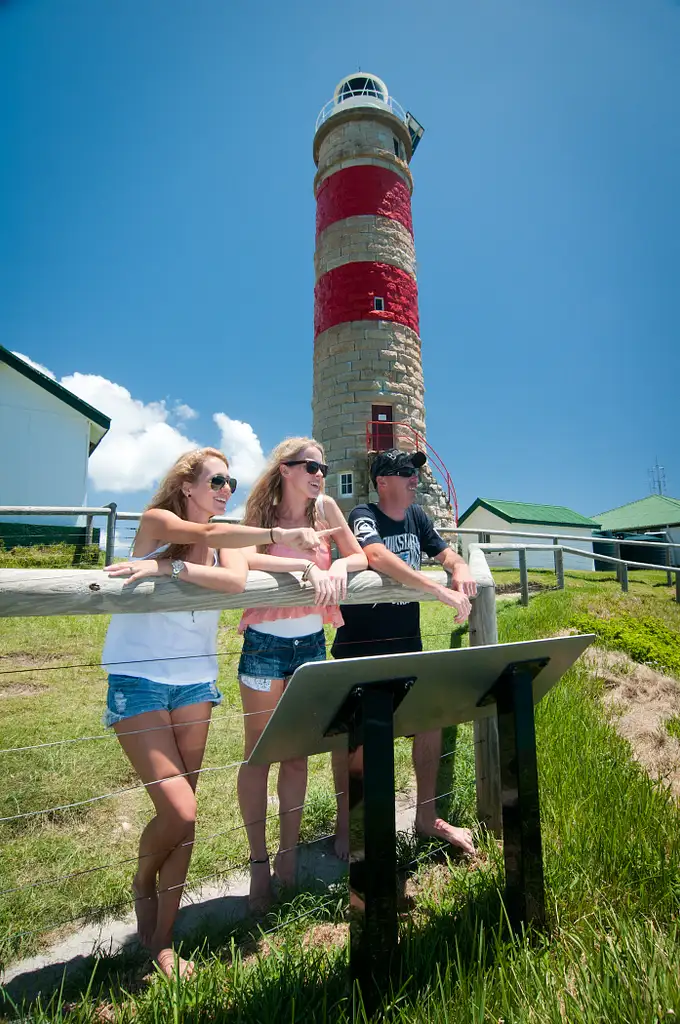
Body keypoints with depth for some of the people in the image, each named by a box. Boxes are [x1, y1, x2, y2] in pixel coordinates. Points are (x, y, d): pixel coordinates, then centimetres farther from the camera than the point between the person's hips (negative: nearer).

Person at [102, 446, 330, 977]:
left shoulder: (228, 542, 7)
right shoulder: (156, 522, -2)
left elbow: (235, 581, -17)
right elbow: (207, 534, -24)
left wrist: (170, 567, -24)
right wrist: (278, 533, -31)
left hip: (194, 681, 4)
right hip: (138, 679, -4)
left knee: (184, 814, 7)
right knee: (179, 811, -9)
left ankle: (162, 939, 26)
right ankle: (143, 885, 25)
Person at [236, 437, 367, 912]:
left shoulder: (325, 508, 1)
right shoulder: (261, 514, -7)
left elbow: (362, 556, 5)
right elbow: (245, 558, -27)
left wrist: (340, 565, -17)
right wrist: (307, 566, -33)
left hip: (312, 643, 3)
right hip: (266, 643, -3)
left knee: (298, 753, 13)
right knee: (260, 753, 7)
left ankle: (289, 853, 31)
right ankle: (259, 862, 24)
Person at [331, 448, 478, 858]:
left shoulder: (417, 516, 6)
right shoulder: (364, 516, -16)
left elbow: (444, 552, 12)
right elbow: (378, 556, -35)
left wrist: (460, 568, -13)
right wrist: (441, 590, -40)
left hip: (408, 643, 6)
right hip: (360, 646, -6)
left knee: (431, 717, 7)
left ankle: (427, 817, 27)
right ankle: (345, 823, 25)